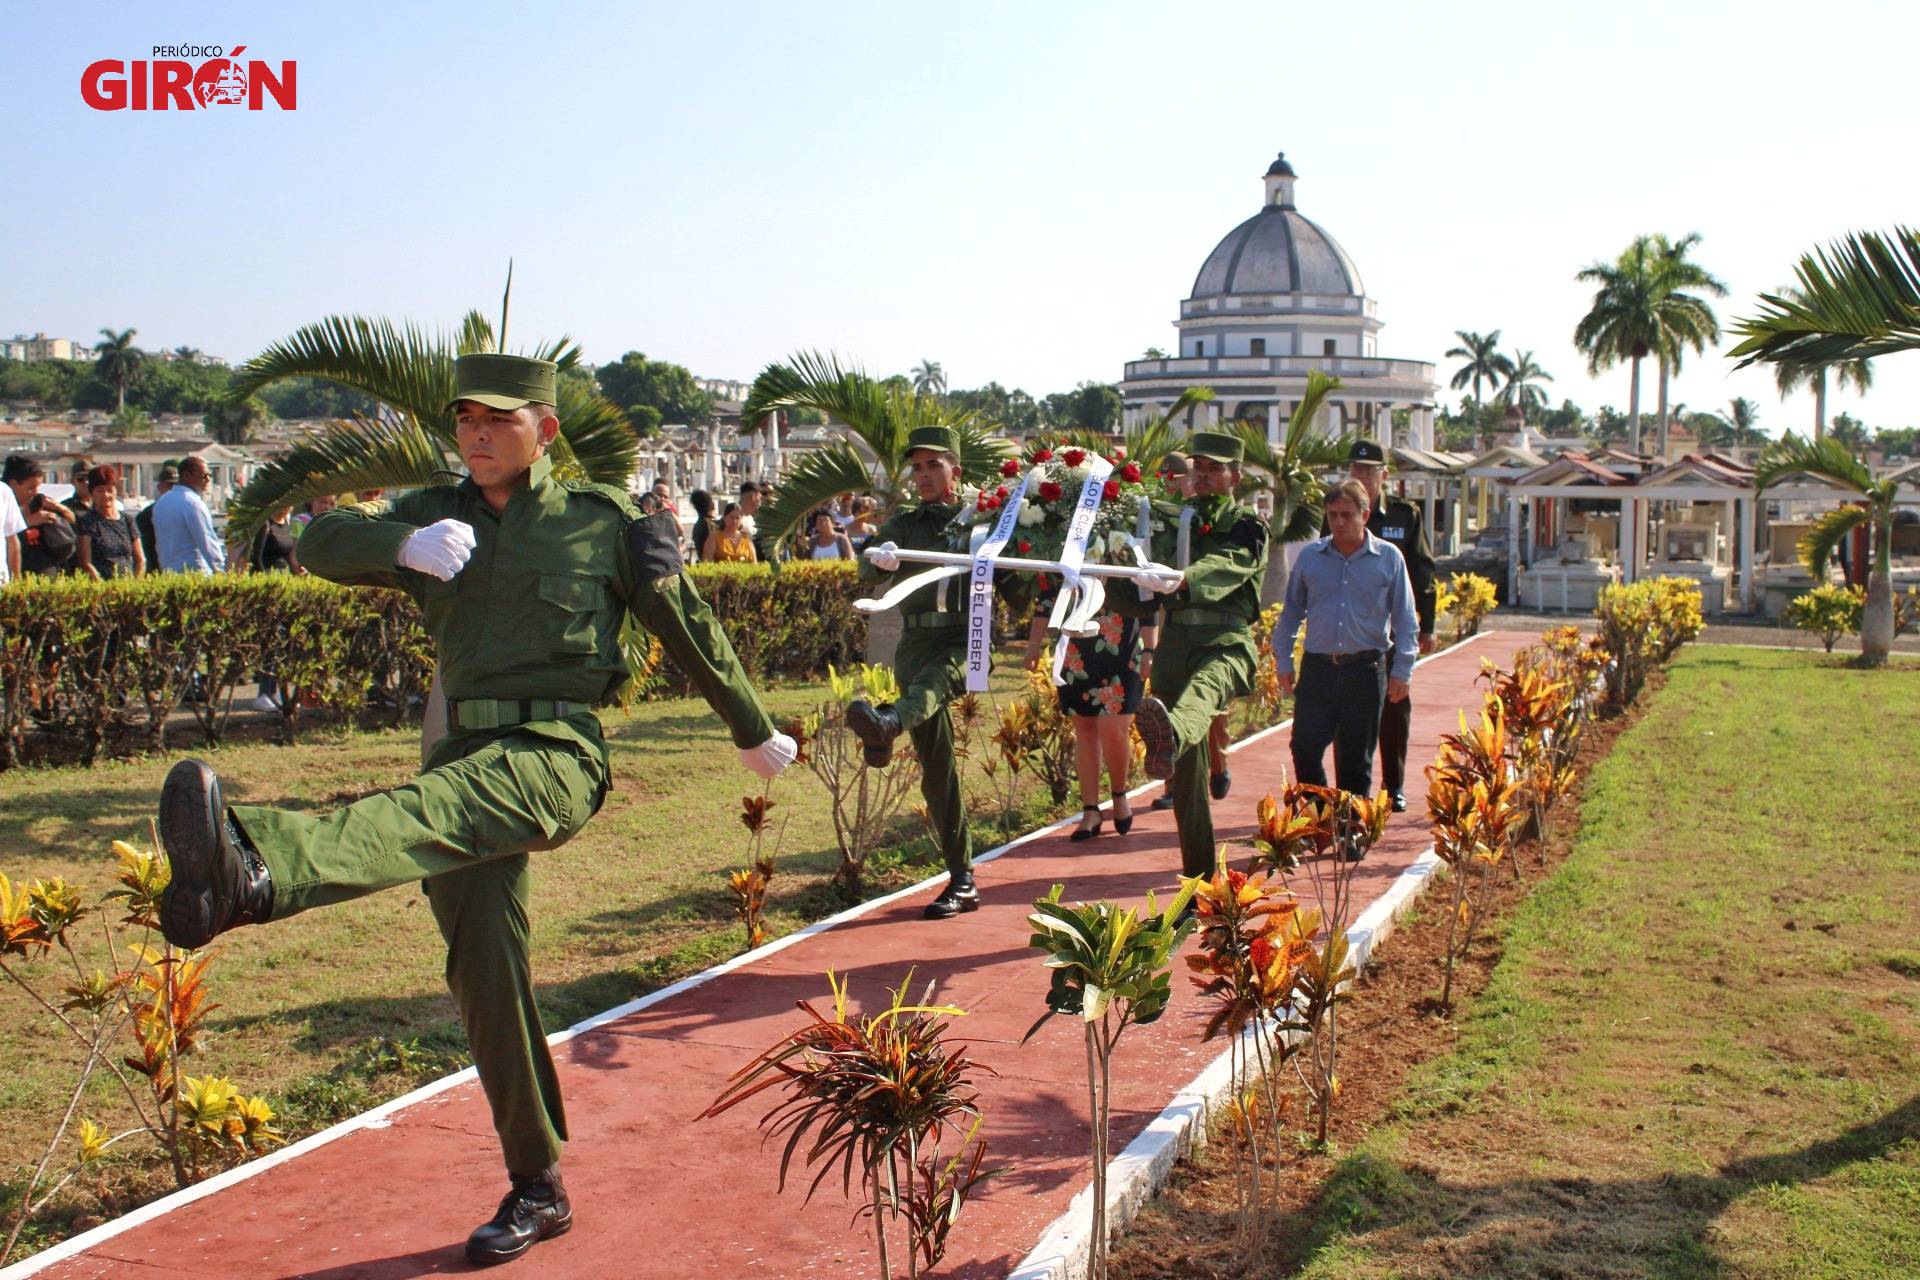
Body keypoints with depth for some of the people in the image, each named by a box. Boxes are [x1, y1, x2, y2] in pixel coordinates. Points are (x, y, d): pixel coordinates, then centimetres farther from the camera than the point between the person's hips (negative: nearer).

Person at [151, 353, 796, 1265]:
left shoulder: (600, 521, 6)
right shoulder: (435, 516, 16)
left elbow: (687, 627, 14)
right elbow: (322, 544, 2)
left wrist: (754, 731, 23)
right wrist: (403, 545, -20)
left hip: (557, 752, -5)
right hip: (465, 751, 6)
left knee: (430, 811, -37)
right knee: (483, 973, 5)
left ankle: (253, 874, -67)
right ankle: (537, 1190, 17)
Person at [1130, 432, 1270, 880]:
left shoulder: (1247, 526, 4)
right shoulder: (1173, 524, 20)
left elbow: (1223, 567, -19)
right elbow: (1145, 599, 22)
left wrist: (1181, 581, -39)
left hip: (1225, 643, -5)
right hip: (1175, 644, 5)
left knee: (1200, 691, -41)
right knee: (1186, 770, 6)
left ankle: (1169, 736, -77)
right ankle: (1198, 865, 17)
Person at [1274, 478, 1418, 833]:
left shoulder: (1388, 558, 2)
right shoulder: (1310, 556, 6)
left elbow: (1404, 619, 6)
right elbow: (1291, 611, 14)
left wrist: (1401, 670, 0)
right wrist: (1283, 661, 10)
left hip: (1365, 670, -1)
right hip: (1317, 667, 1)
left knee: (1356, 758, 5)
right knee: (1305, 747, -5)